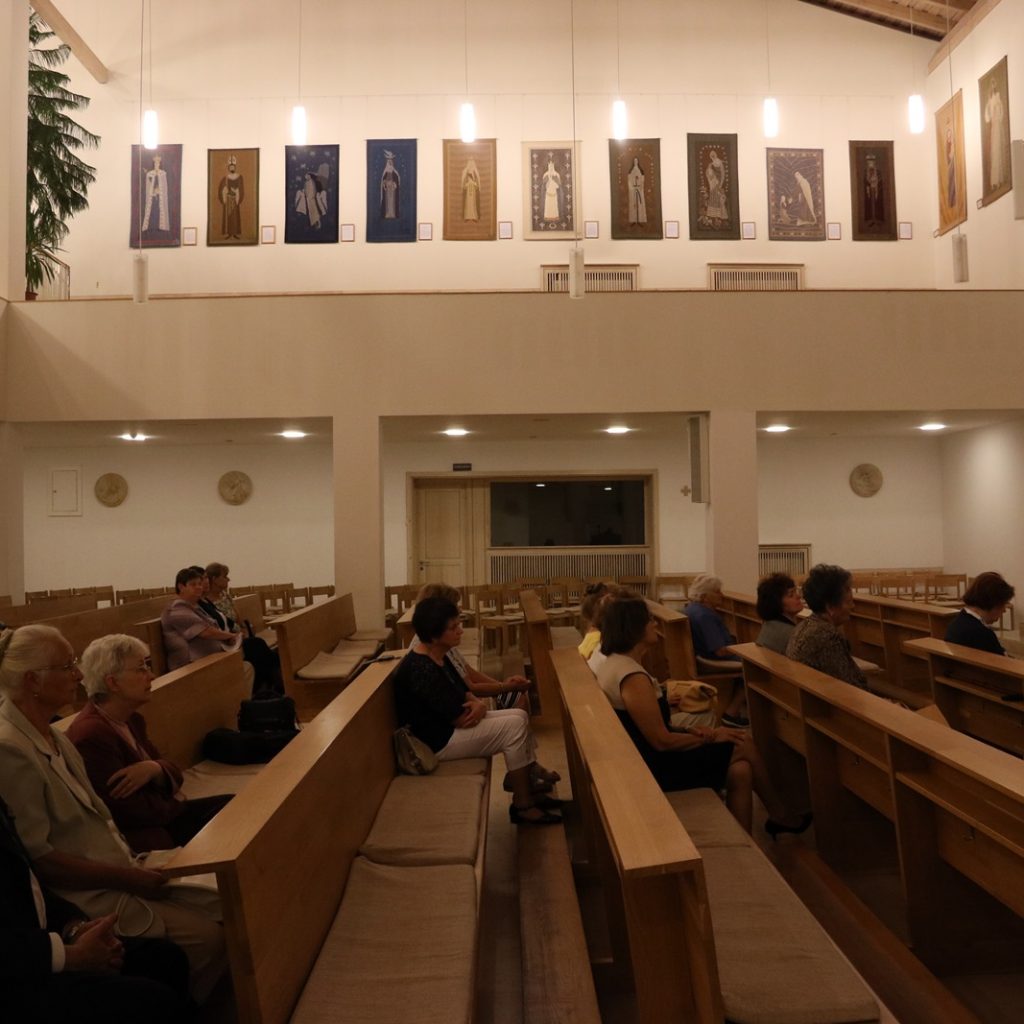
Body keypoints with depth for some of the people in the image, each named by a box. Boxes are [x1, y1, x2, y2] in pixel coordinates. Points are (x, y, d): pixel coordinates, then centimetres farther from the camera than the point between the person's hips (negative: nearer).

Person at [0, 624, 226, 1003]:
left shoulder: (52, 736, 8)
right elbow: (37, 856, -20)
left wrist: (134, 864, 3)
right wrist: (125, 877, -15)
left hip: (117, 874, 9)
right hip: (81, 897, -9)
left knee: (224, 911, 3)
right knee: (207, 938, -11)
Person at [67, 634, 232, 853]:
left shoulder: (132, 720, 6)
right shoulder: (91, 736, -24)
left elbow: (173, 774, 7)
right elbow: (136, 811, -23)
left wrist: (154, 769, -16)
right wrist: (181, 804, -5)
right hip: (142, 841, -9)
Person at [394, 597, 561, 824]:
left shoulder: (436, 656, 4)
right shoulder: (422, 670, -28)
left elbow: (462, 692, 13)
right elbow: (461, 718, -24)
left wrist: (477, 704, -10)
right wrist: (477, 707, -2)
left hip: (447, 726, 10)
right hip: (439, 741, -10)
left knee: (519, 716, 4)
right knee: (514, 726, -15)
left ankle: (527, 790, 12)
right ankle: (522, 805, -3)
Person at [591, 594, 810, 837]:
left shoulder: (612, 661, 5)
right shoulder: (633, 678, -26)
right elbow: (662, 742, -22)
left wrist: (690, 729, 4)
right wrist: (711, 736, -7)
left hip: (641, 756, 9)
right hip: (652, 765, -9)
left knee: (740, 771, 6)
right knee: (744, 745, 2)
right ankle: (779, 815, 25)